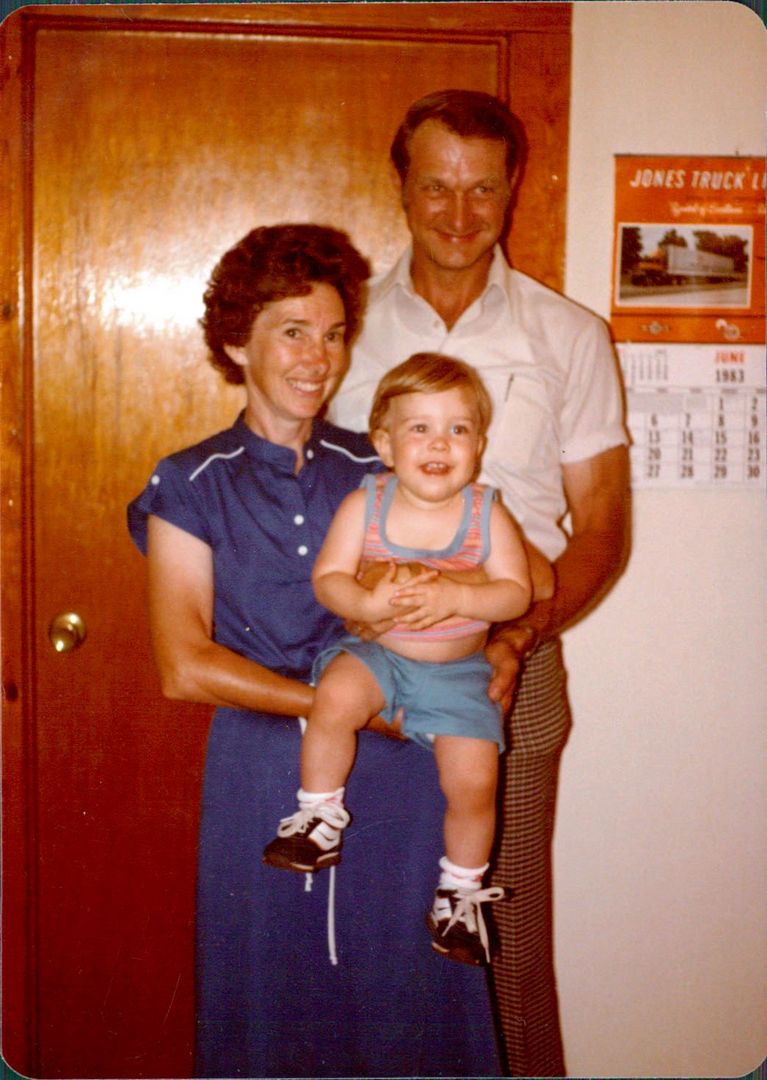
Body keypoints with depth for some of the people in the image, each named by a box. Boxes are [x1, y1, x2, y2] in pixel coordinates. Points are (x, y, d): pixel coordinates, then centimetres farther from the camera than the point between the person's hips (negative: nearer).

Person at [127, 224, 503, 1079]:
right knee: (273, 1001, 8)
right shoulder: (191, 486, 1)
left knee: (404, 995, 7)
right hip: (261, 772, -1)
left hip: (395, 765, 2)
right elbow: (184, 668, -8)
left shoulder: (381, 472, 8)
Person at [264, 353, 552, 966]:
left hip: (457, 672, 1)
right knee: (335, 699, -32)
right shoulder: (364, 505, -6)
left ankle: (460, 893, 16)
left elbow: (516, 592, -11)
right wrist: (367, 604, -30)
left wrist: (454, 599, -28)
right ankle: (320, 818, -7)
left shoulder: (487, 514, -6)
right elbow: (328, 577, -9)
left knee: (473, 781, -11)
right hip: (374, 652, 0)